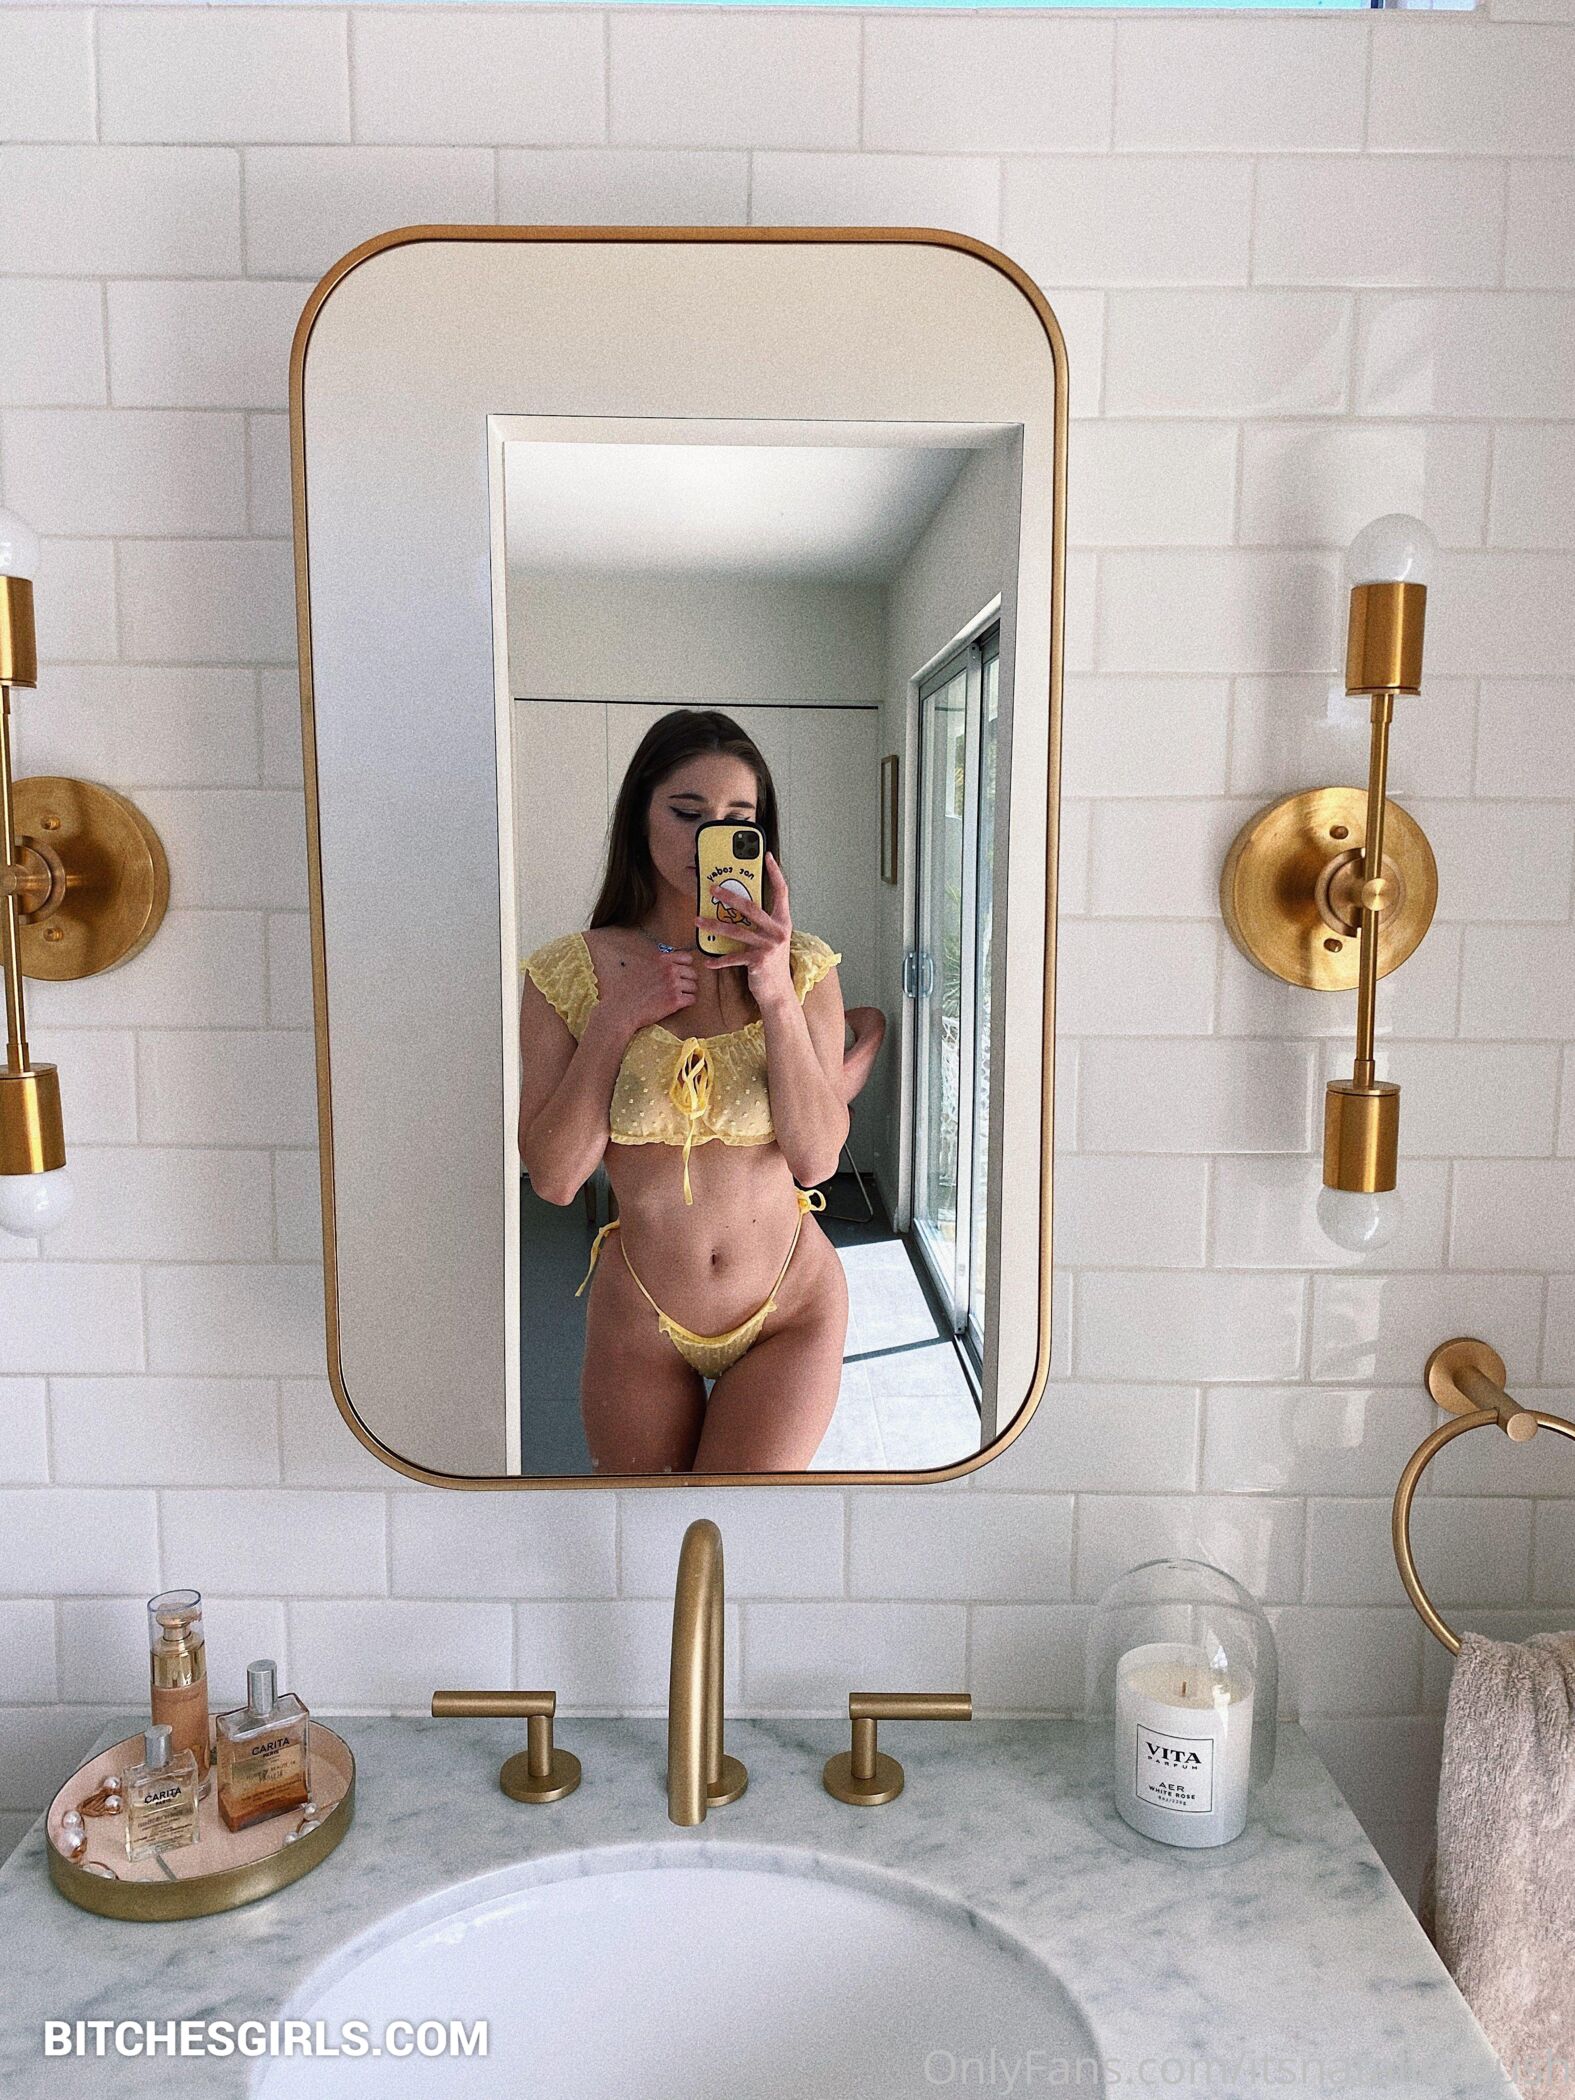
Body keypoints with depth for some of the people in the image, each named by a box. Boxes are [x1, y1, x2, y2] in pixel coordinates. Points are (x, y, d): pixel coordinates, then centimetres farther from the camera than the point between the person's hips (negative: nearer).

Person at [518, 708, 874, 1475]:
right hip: (641, 1322, 1)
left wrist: (778, 999, -23)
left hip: (790, 1310, 0)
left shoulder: (803, 968, -5)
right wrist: (613, 1021, -19)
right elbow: (553, 1178, -11)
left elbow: (816, 1159, -14)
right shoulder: (568, 973, -7)